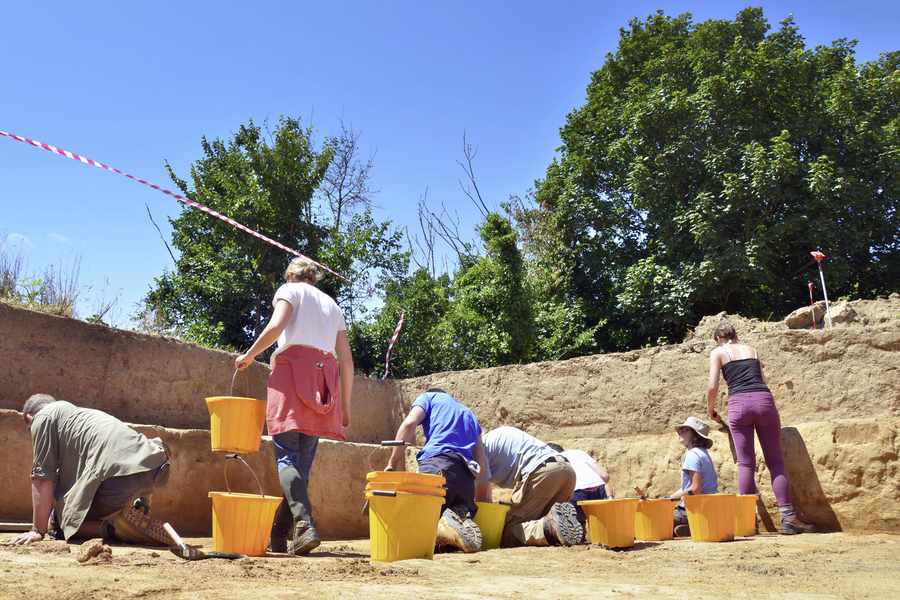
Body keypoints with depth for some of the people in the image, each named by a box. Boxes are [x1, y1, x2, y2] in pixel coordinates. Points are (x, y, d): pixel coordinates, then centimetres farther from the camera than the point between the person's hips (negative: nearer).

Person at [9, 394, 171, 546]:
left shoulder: (43, 417, 16)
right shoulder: (75, 412, 40)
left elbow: (43, 478, 8)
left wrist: (38, 530, 13)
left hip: (118, 474, -8)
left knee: (64, 525, 11)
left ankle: (118, 526, -11)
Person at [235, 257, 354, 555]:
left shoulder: (290, 290, 13)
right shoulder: (332, 304, 27)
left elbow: (276, 326, -8)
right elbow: (346, 359, 20)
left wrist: (249, 355, 5)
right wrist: (345, 405, 22)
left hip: (293, 365, -5)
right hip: (325, 375, 5)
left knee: (287, 456, -10)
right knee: (304, 462, 5)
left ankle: (305, 525, -27)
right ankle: (278, 536, 5)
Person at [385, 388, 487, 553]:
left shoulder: (429, 397, 22)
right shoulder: (470, 414, 37)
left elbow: (409, 424, 0)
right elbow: (481, 463, 25)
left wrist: (392, 464, 3)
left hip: (437, 464, -5)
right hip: (466, 474, 5)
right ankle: (462, 520, -21)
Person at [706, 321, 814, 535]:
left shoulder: (718, 352, 12)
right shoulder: (751, 349, 24)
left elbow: (712, 387, 4)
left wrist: (711, 410, 20)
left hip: (739, 404, -2)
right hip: (764, 400, 2)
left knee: (746, 464, 1)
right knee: (775, 461, 4)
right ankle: (788, 517, -2)